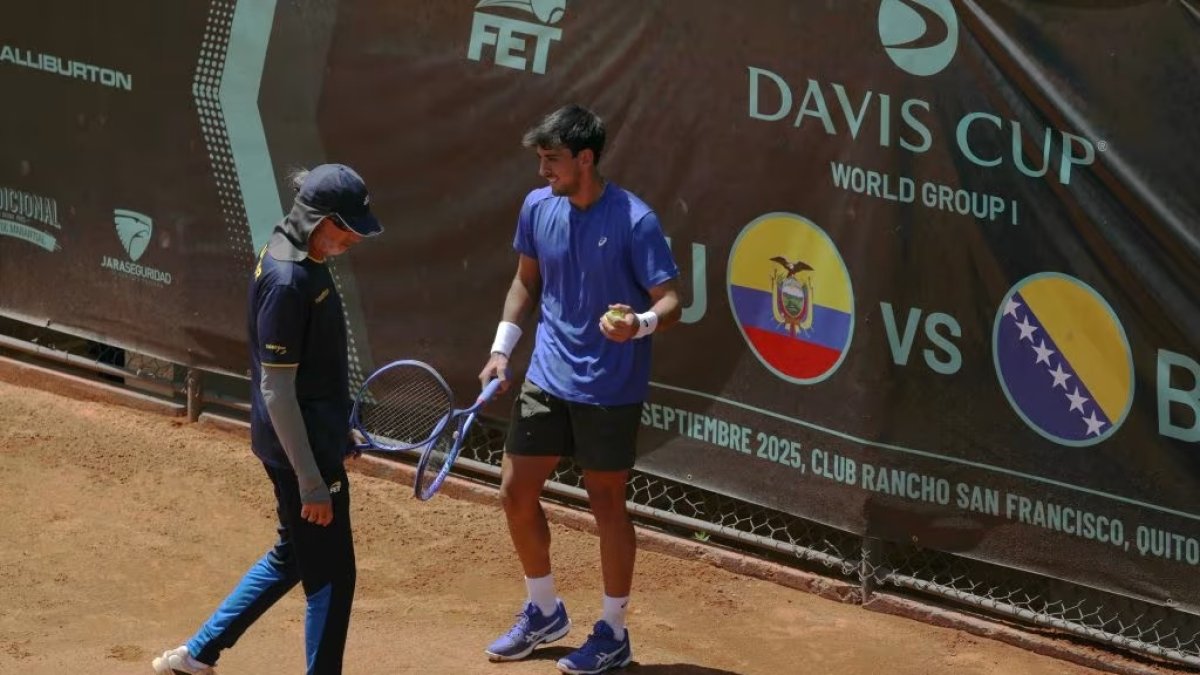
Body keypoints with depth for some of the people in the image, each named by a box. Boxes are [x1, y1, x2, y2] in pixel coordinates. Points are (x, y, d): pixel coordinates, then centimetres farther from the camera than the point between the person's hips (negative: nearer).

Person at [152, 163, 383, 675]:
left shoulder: (301, 258, 5)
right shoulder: (288, 281, -24)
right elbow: (276, 391, -23)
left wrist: (338, 434, 25)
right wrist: (312, 482, -21)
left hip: (316, 438, 10)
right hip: (301, 452, -10)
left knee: (292, 556, 23)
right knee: (330, 576, 1)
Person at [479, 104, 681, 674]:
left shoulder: (634, 220, -17)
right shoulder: (538, 207, 0)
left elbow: (670, 301, -17)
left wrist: (641, 322, -38)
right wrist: (503, 346, 8)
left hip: (609, 391, -6)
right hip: (547, 378, 6)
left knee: (607, 503, 5)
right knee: (516, 492, 9)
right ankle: (544, 612, 31)